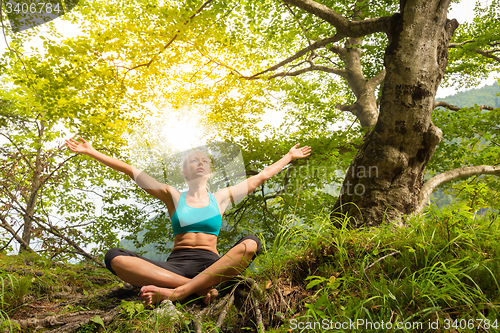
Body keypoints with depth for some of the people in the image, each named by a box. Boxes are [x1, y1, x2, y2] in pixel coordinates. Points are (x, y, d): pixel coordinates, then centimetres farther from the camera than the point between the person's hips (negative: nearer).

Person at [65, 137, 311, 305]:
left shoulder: (220, 198, 19)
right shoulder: (173, 197, 16)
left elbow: (261, 176, 26)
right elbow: (129, 170, 15)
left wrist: (289, 156, 32)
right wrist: (91, 152, 15)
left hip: (210, 264, 0)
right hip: (175, 264, 0)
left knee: (250, 243, -31)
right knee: (113, 257, -25)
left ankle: (176, 292, -37)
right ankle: (201, 288, -34)